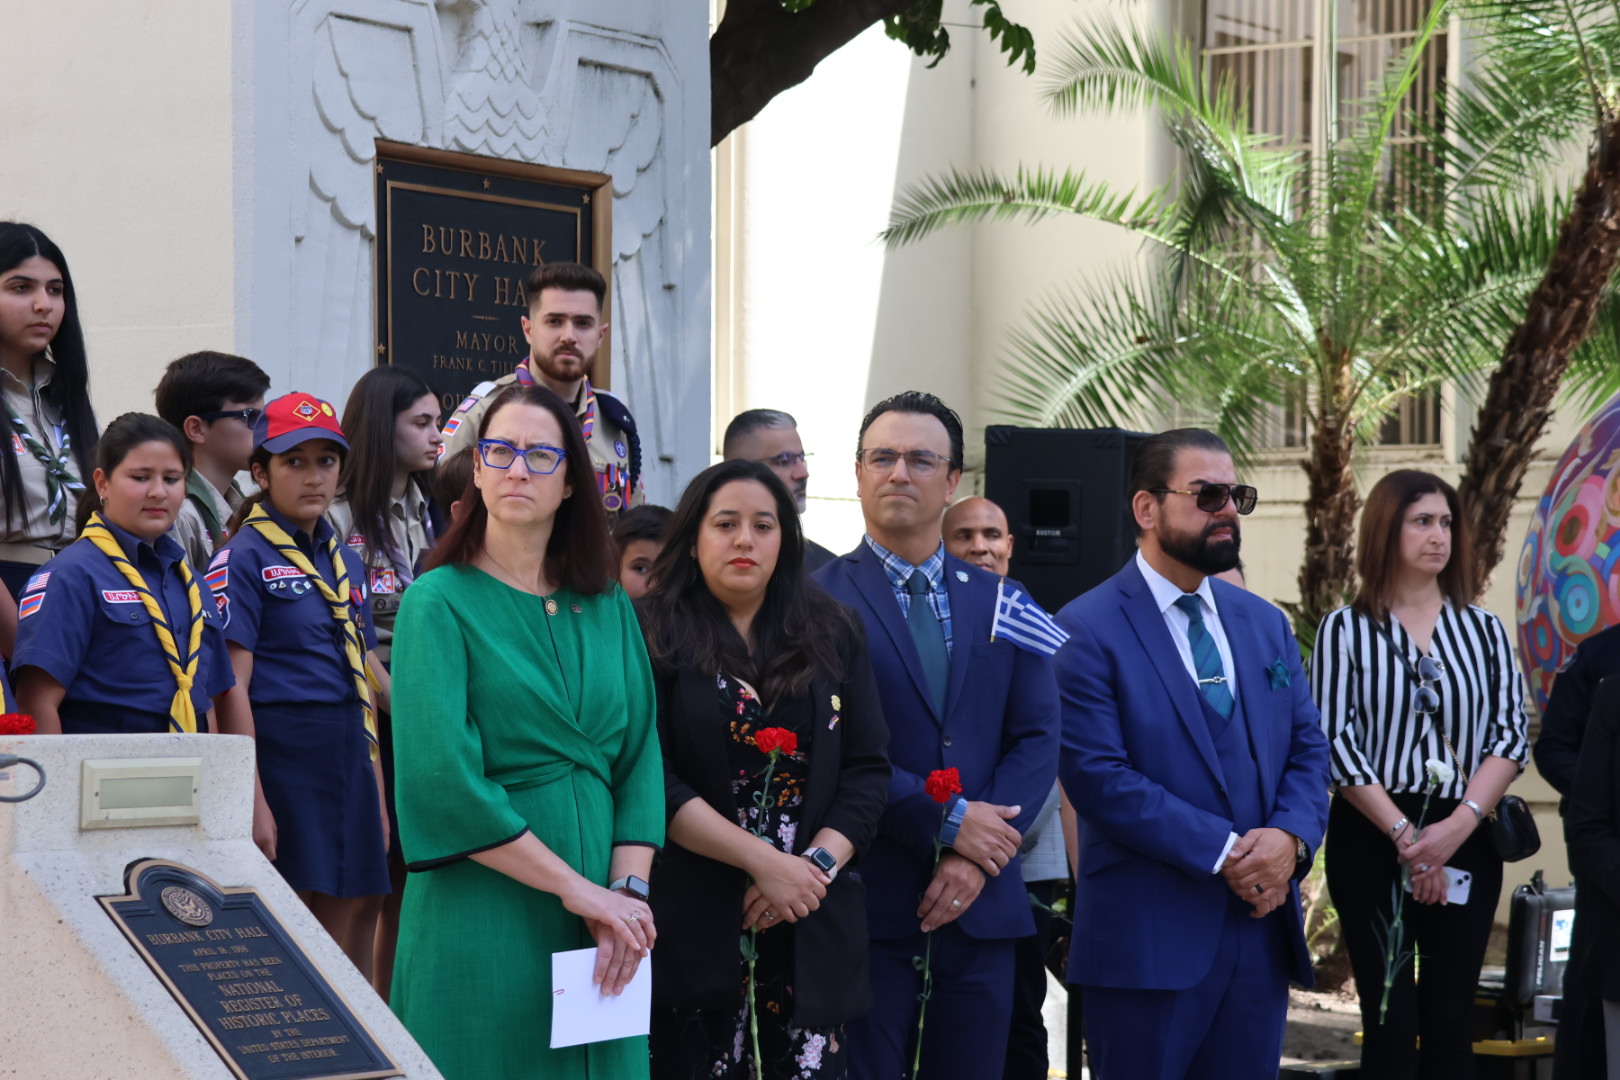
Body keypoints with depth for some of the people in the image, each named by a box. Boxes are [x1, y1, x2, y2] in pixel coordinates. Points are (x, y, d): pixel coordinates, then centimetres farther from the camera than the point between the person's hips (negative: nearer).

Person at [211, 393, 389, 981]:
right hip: (279, 752, -7)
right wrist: (253, 801, -16)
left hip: (347, 758, 7)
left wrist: (378, 797, 15)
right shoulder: (244, 558, -5)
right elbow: (232, 688, -10)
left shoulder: (346, 562, 15)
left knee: (351, 950, 6)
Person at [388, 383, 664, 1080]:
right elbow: (442, 780, -14)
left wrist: (628, 889, -10)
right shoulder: (440, 602, -5)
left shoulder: (607, 607, 11)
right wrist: (578, 889, -16)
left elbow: (640, 757, 6)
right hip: (483, 913, -4)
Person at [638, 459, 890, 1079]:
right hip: (696, 925, -3)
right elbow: (651, 780, -8)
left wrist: (819, 863, -9)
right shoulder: (655, 639, 0)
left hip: (813, 929, 3)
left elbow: (868, 768, 7)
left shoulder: (832, 634, 12)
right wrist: (765, 862, -14)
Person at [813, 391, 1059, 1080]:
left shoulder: (1003, 604, 12)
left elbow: (1037, 739, 6)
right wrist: (949, 821, -13)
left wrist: (974, 859, -8)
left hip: (981, 901, 4)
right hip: (867, 899, -4)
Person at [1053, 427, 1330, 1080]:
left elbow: (1308, 749, 12)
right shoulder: (1087, 631, -6)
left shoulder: (1265, 624, 15)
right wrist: (1225, 852, -17)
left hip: (1262, 925, 6)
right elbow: (1099, 777, -15)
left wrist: (1289, 838, -9)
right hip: (1147, 940, -6)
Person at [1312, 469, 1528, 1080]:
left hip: (1467, 840, 2)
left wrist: (1458, 824, -12)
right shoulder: (1346, 630, 2)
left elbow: (1510, 735, 3)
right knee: (1391, 1024, -3)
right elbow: (1334, 742, -5)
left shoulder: (1484, 630, 11)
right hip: (1371, 839, -2)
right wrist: (1404, 834, -14)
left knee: (1450, 1024, 2)